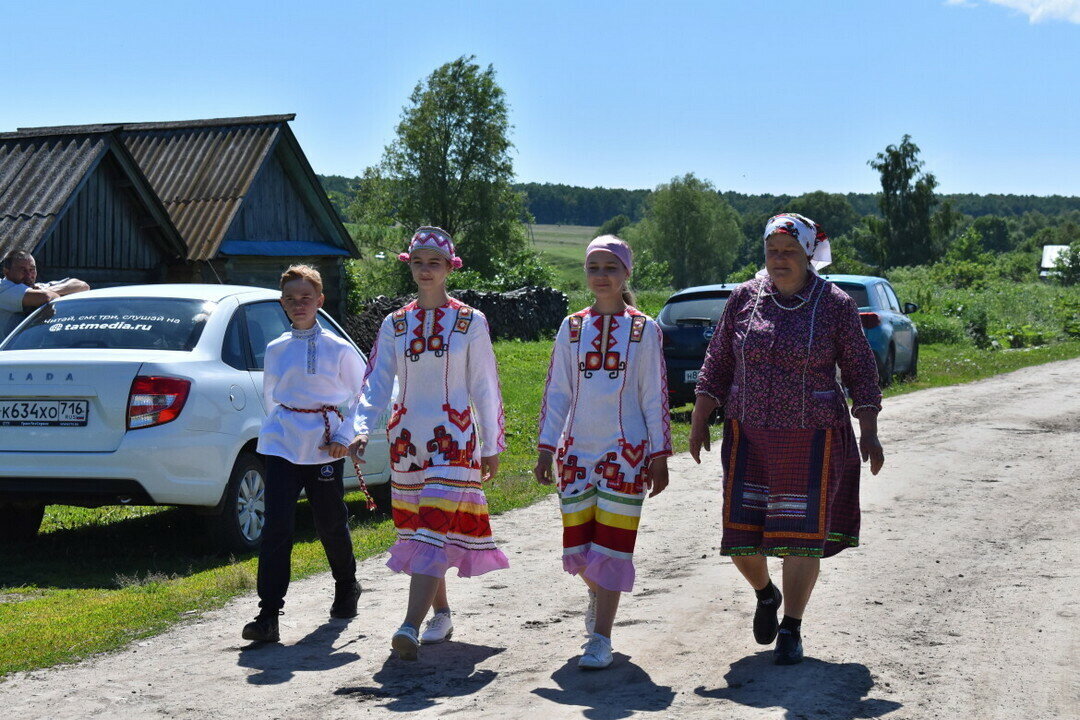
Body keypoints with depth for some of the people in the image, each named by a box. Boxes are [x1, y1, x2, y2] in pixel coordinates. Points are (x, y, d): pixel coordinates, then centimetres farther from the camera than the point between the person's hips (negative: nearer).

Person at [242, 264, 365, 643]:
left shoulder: (339, 349, -1)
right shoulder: (275, 350, 8)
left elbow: (361, 396, 3)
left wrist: (344, 435, -6)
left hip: (325, 448, -2)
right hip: (282, 446, 2)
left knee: (330, 523, 10)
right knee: (277, 526, -10)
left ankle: (346, 590, 38)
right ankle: (268, 615, -11)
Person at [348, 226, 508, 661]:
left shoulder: (470, 322, -2)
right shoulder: (395, 325, 7)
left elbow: (484, 387, 1)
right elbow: (377, 382, 2)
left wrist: (491, 446, 0)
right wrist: (362, 428, -14)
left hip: (453, 437, -5)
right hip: (406, 438, 5)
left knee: (436, 530, -15)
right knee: (417, 530, 10)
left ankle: (411, 627, -24)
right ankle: (441, 616, 24)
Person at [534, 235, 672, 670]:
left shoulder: (644, 330, -1)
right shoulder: (572, 328, 7)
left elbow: (655, 398, 0)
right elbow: (556, 392, 9)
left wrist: (659, 457, -2)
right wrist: (546, 448, 4)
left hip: (625, 452, -3)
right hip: (576, 451, 3)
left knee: (611, 545, -4)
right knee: (577, 546, 4)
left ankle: (600, 638, 3)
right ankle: (599, 592, 36)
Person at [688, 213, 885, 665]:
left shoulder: (835, 304, -3)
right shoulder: (744, 298, 3)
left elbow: (860, 371, 1)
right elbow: (717, 364, 7)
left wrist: (869, 433, -5)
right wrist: (699, 421, 3)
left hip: (812, 439, -2)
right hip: (750, 436, 2)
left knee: (802, 535, -1)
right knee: (740, 536, 2)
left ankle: (791, 630, 13)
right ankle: (766, 595, 34)